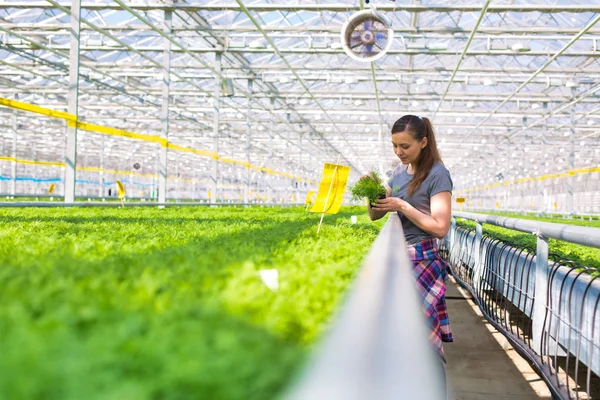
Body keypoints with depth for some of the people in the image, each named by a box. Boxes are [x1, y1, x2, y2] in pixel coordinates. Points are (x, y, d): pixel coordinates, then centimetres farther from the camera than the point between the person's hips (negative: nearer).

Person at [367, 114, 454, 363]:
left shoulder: (437, 174, -10)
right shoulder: (400, 171, 11)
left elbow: (440, 228, -16)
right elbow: (375, 215, 14)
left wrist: (402, 206, -17)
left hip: (420, 261, -7)